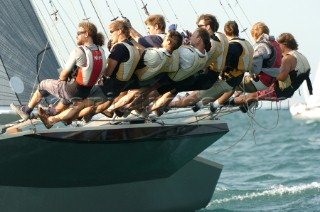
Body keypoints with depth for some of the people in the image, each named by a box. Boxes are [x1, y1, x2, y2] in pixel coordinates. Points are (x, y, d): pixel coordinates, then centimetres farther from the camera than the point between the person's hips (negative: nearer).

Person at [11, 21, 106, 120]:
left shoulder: (78, 51, -23)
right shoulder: (101, 51, -4)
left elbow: (64, 74, -14)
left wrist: (61, 80, 10)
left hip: (73, 91, -6)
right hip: (87, 92, 6)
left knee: (43, 84, 20)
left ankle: (26, 111, 37)